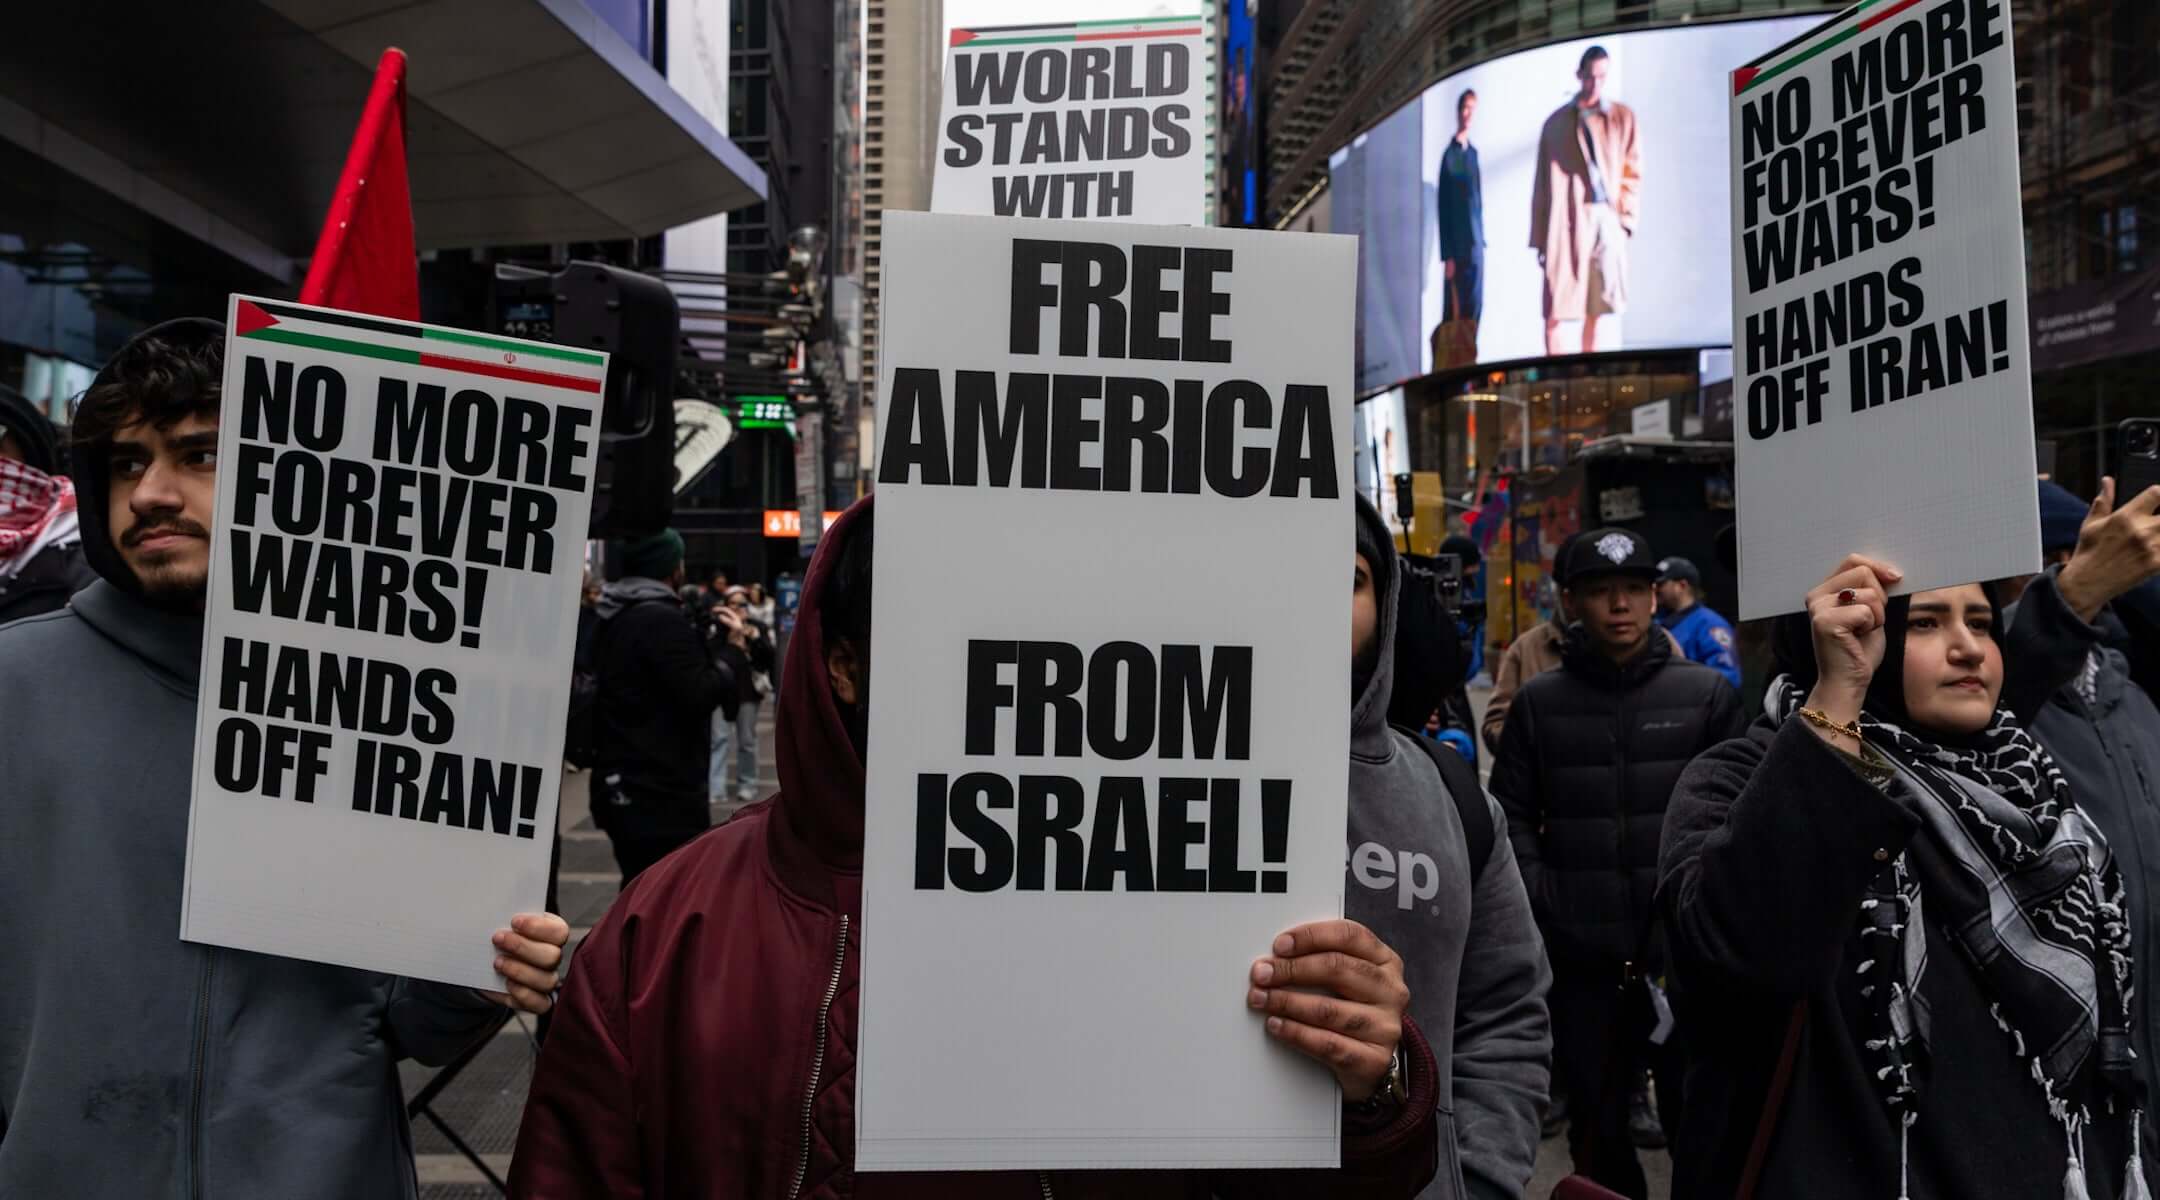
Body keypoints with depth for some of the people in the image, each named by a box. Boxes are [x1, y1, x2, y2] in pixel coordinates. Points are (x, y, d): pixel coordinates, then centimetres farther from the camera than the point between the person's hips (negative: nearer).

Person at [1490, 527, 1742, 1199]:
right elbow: (1510, 815, 6)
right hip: (1580, 956, 1)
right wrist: (1540, 901, -5)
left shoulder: (1708, 693, 3)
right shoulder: (1538, 702, 5)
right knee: (1596, 1124, 13)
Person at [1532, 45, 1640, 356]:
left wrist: (1626, 218, -1)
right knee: (1556, 310, -7)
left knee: (1596, 306, 7)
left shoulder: (1623, 117, 11)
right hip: (1566, 221, -2)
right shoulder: (1556, 122, 7)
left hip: (1607, 218, 2)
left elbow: (1633, 172, 10)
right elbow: (1542, 182, 7)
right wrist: (1540, 238, 3)